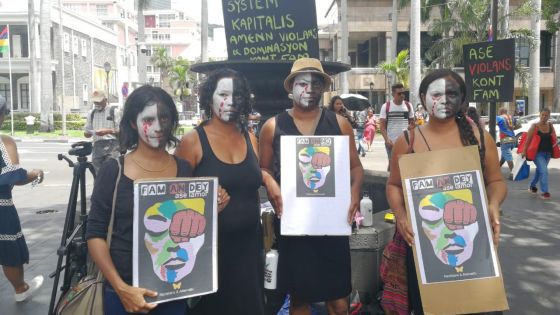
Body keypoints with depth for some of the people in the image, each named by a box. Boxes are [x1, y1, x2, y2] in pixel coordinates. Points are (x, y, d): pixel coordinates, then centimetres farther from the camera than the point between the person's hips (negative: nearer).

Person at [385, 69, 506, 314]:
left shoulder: (479, 135, 2)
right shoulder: (408, 140, -1)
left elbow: (495, 181, 8)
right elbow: (394, 185, 5)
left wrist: (494, 204, -13)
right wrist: (400, 214, -13)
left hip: (472, 236, 1)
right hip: (423, 239, -1)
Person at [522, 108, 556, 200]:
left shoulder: (550, 126, 5)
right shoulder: (535, 126, -9)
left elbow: (554, 139, 14)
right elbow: (528, 139, -10)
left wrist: (553, 136, -7)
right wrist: (524, 150, -13)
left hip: (548, 153, 6)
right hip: (538, 152, -6)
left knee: (540, 170, 19)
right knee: (544, 171, -16)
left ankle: (532, 185, 39)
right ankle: (545, 192, -11)